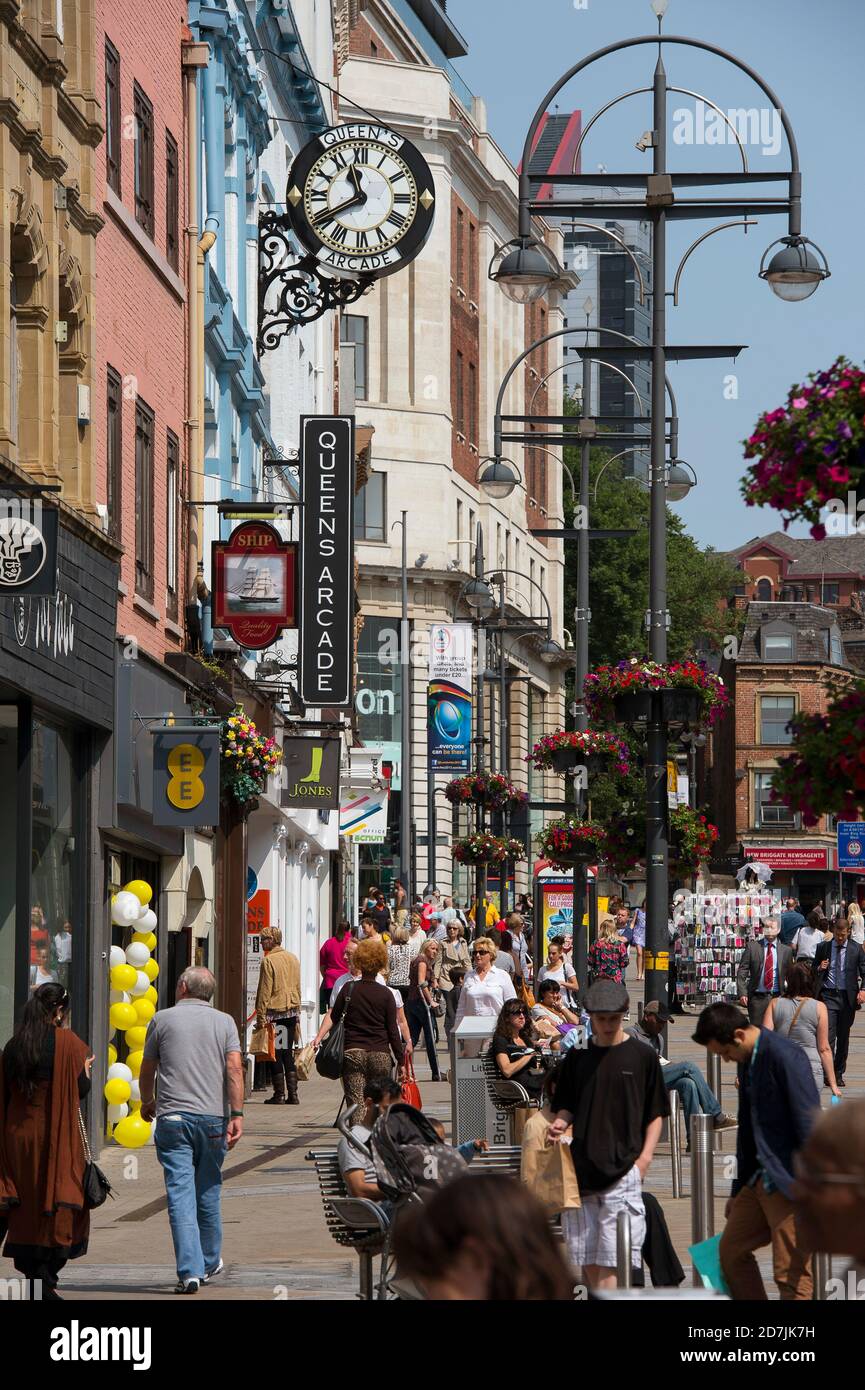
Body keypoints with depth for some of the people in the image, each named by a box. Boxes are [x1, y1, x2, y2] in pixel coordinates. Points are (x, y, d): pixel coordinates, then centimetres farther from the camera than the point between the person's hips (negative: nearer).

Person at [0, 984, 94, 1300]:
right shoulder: (68, 1043, -8)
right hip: (56, 1136, -5)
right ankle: (44, 1282, -3)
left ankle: (30, 1270, 13)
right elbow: (80, 1088, -10)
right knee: (57, 1205, 2)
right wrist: (86, 1068, 8)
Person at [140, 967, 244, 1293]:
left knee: (180, 1193, -5)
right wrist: (236, 1114, -8)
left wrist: (147, 1102, 31)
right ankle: (210, 1263, 30)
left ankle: (190, 1270, -15)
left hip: (173, 1117, -2)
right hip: (213, 1116, 2)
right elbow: (234, 1068, -5)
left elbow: (147, 1069, 13)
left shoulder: (162, 1019, 6)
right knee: (208, 1192, 16)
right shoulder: (224, 1022, 8)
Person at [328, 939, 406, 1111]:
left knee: (355, 1104, -6)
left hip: (353, 1053, 0)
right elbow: (393, 1031, 1)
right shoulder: (385, 994, 0)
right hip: (380, 1055, 0)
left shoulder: (349, 989, 0)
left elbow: (334, 1018, 6)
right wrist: (401, 1062, 6)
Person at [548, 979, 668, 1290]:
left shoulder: (642, 1056, 3)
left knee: (612, 1252, -12)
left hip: (624, 1168, -4)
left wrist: (645, 1157, -6)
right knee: (585, 1255, 5)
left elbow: (655, 1114, 6)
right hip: (582, 1169, 4)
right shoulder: (577, 1056, 10)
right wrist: (559, 1124, -5)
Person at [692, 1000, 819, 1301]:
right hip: (760, 1180, 10)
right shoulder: (747, 1060, 11)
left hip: (790, 1184, -10)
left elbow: (809, 1127, -19)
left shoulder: (786, 1058, -18)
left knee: (790, 1273, -6)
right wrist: (738, 1191, 25)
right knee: (731, 1250, 15)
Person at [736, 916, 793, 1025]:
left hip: (777, 997, 1)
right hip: (757, 998, -1)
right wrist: (742, 993, -8)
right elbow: (742, 972, 2)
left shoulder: (786, 950, 7)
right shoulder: (752, 947, 3)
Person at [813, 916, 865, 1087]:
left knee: (843, 1037, 8)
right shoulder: (823, 948, 5)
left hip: (848, 997, 1)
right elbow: (814, 972, 14)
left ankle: (839, 1073, 19)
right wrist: (819, 969, -9)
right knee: (828, 1035, -11)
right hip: (828, 996, -1)